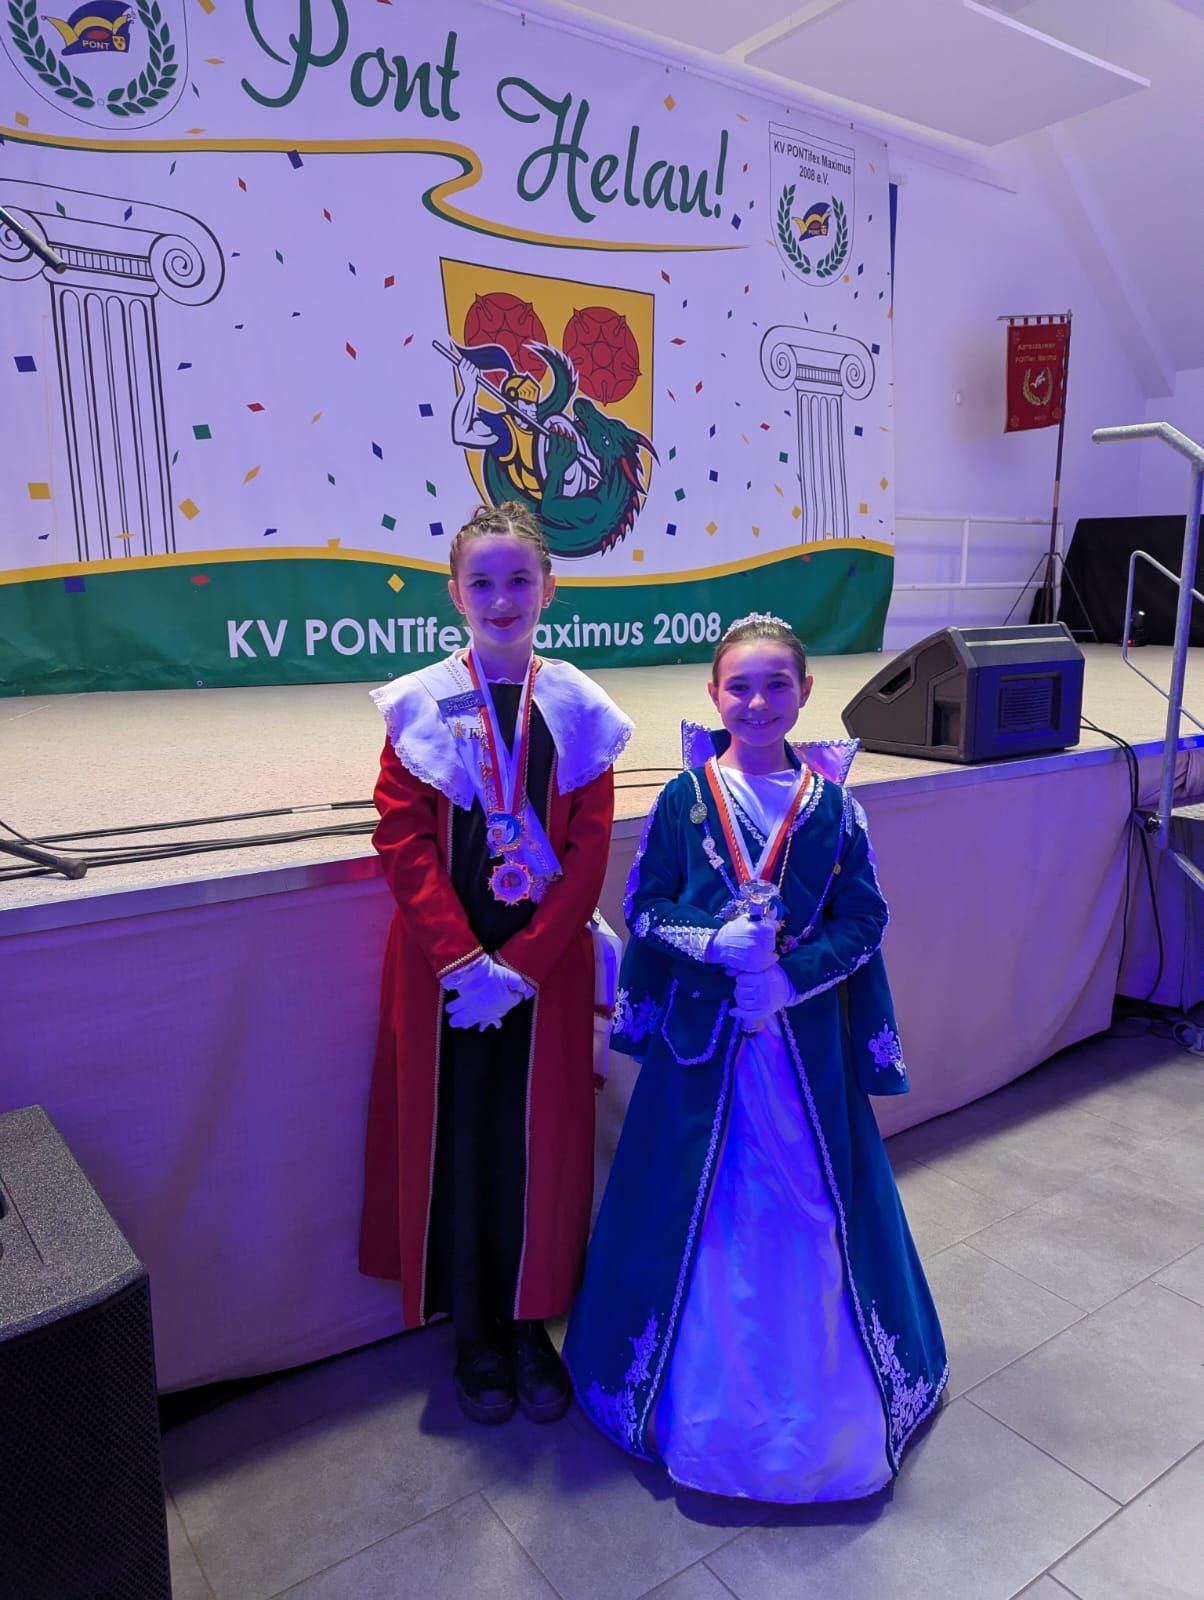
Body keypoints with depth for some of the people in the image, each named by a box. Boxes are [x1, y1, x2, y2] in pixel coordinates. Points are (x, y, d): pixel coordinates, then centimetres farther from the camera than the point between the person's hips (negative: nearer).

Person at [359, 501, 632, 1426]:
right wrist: (463, 961, -15)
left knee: (541, 1138, 9)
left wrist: (520, 965, -12)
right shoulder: (422, 705, -2)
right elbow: (404, 843, -7)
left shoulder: (578, 707, 0)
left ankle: (531, 1322, 31)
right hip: (443, 966, 0)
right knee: (453, 1136, 9)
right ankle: (473, 1332, 31)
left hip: (546, 962, 1)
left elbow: (589, 852, -4)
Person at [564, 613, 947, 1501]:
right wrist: (717, 941, -20)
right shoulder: (685, 797, -6)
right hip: (703, 1028, 0)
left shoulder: (833, 805, -4)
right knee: (701, 1196, 11)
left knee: (813, 1194, 13)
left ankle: (818, 1371, 38)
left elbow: (865, 921, -3)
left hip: (807, 1033, 1)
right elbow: (643, 908, -3)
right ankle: (701, 1371, 35)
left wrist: (789, 975, -16)